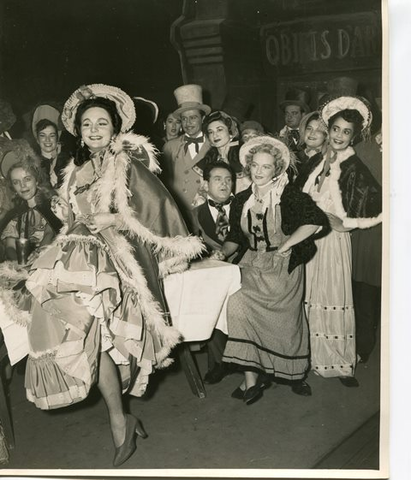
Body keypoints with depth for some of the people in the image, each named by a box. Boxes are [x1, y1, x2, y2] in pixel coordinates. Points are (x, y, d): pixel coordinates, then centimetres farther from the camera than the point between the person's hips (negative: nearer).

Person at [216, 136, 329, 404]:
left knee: (285, 321, -3)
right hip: (253, 265, 4)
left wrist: (286, 245, -19)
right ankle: (251, 377, -11)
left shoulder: (289, 196, -11)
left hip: (283, 267, -4)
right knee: (239, 307, -18)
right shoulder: (242, 200, 6)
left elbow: (317, 221, -23)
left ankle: (294, 374, 25)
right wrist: (223, 252, -2)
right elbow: (236, 236, 16)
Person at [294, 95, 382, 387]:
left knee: (333, 299, 2)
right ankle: (311, 355, 26)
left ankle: (341, 363, 17)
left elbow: (381, 208, -14)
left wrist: (346, 223, -13)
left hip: (334, 240, -5)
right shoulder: (316, 162, 8)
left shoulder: (355, 168, -8)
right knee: (307, 298, 10)